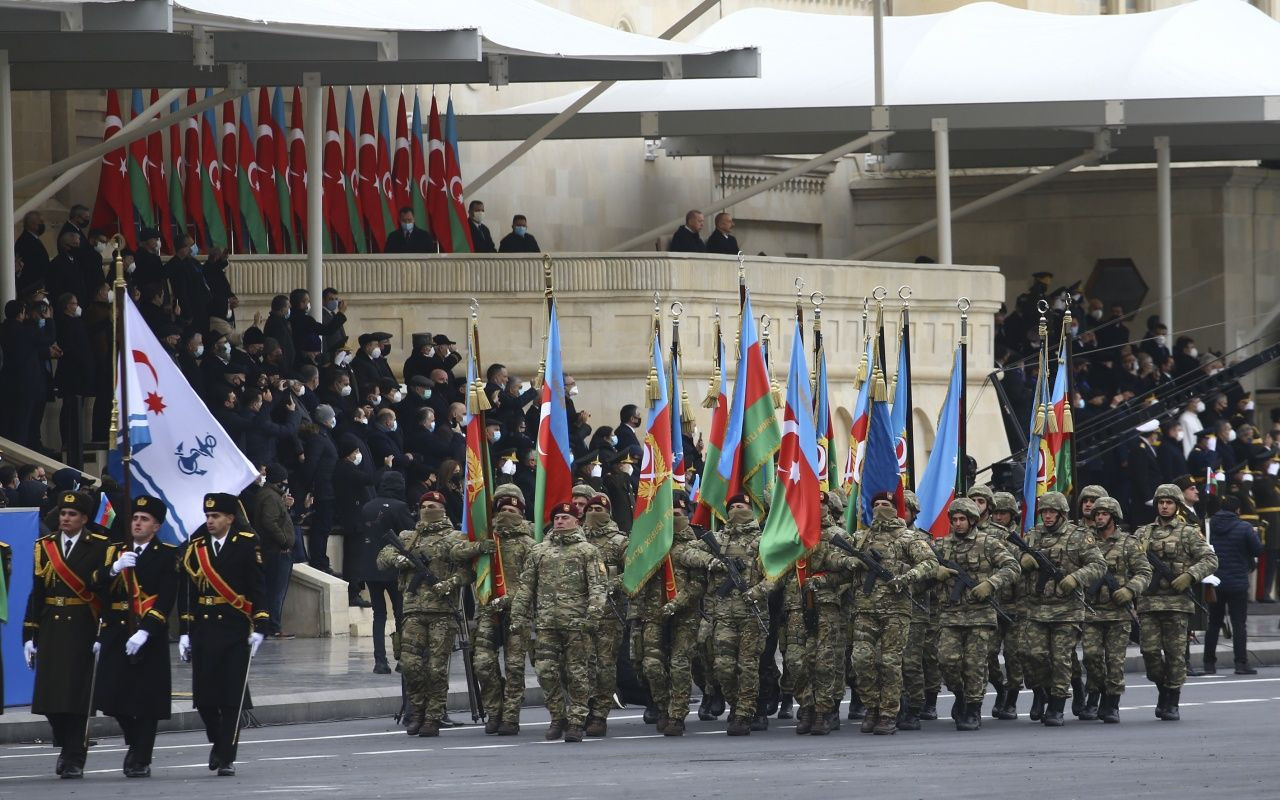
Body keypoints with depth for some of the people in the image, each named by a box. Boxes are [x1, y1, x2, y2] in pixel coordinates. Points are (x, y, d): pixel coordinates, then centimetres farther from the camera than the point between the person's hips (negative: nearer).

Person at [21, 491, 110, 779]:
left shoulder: (99, 547, -1)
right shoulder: (45, 546, 11)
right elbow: (37, 593, 10)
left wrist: (104, 635, -12)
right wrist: (29, 636, 5)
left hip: (82, 628, -4)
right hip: (50, 629, 4)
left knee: (77, 697, -4)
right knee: (50, 697, 3)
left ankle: (74, 760, 3)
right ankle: (67, 746, 25)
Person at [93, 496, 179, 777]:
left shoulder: (167, 555, 1)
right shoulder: (115, 552, 15)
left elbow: (166, 599, -8)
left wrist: (145, 631, -18)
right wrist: (114, 569, -17)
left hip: (150, 637, -4)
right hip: (116, 634, 4)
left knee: (146, 700, -3)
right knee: (111, 698, 1)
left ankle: (141, 760, 4)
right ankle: (135, 743, 25)